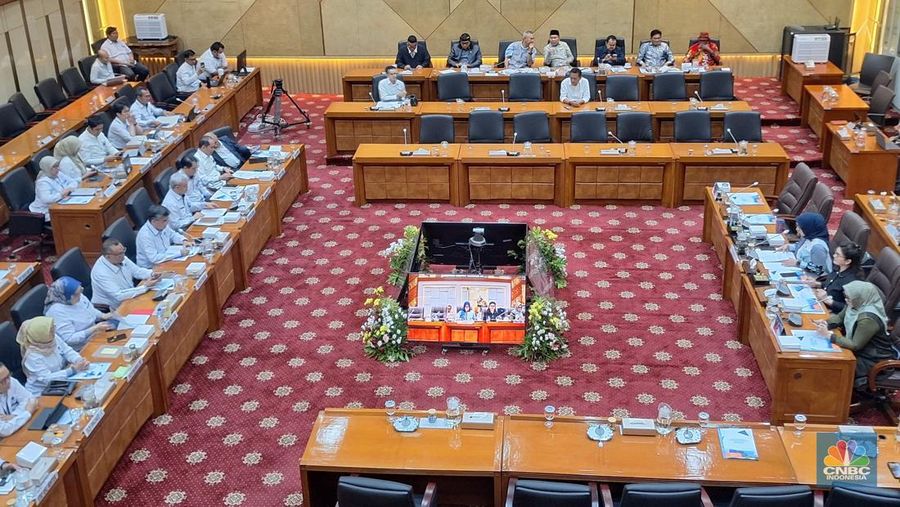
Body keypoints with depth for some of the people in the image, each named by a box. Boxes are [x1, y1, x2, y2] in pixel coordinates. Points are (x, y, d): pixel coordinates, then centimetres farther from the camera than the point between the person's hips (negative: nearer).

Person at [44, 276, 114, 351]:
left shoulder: (78, 297, -1)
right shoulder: (57, 311, -23)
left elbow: (91, 310, 18)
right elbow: (69, 339, -25)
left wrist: (102, 316, -3)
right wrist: (95, 329, -28)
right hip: (81, 350, -8)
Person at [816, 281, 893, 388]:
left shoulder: (868, 319, -32)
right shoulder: (856, 305, -5)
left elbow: (855, 345, -27)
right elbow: (839, 317, 12)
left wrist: (829, 334, -26)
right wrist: (826, 324, -10)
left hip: (874, 360, -9)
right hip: (861, 349, 9)